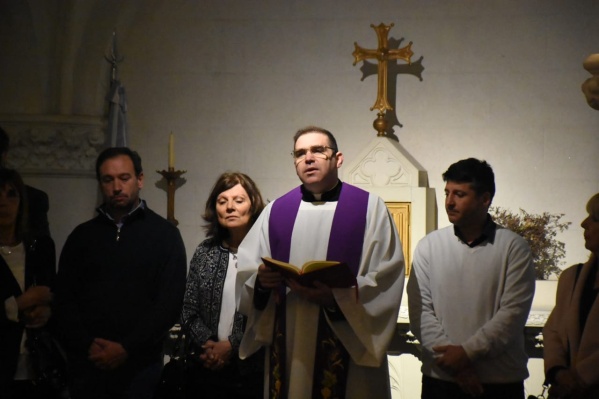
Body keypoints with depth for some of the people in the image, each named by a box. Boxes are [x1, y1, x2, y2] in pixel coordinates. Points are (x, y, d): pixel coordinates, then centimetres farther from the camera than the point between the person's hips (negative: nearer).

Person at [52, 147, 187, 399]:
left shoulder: (164, 234, 1)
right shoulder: (82, 235, 9)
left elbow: (170, 303, -6)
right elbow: (63, 300, 6)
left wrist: (127, 348, -12)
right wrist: (86, 345, -8)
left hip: (139, 364, -2)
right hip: (87, 363, 2)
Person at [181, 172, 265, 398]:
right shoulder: (205, 252, 6)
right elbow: (188, 310, 5)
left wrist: (232, 345, -11)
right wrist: (207, 344, -9)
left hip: (253, 369, -3)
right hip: (209, 367, 3)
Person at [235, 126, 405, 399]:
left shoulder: (369, 207, 0)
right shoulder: (276, 211, 11)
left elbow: (388, 277, -8)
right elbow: (245, 269, 9)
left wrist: (339, 297, -21)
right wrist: (261, 279, -14)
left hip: (348, 346, -3)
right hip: (288, 347, 3)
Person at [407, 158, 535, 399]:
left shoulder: (514, 248, -1)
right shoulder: (428, 247, 3)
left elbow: (513, 312, -8)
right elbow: (420, 310, -3)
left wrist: (467, 352, -14)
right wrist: (452, 361, -12)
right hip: (440, 378, 1)